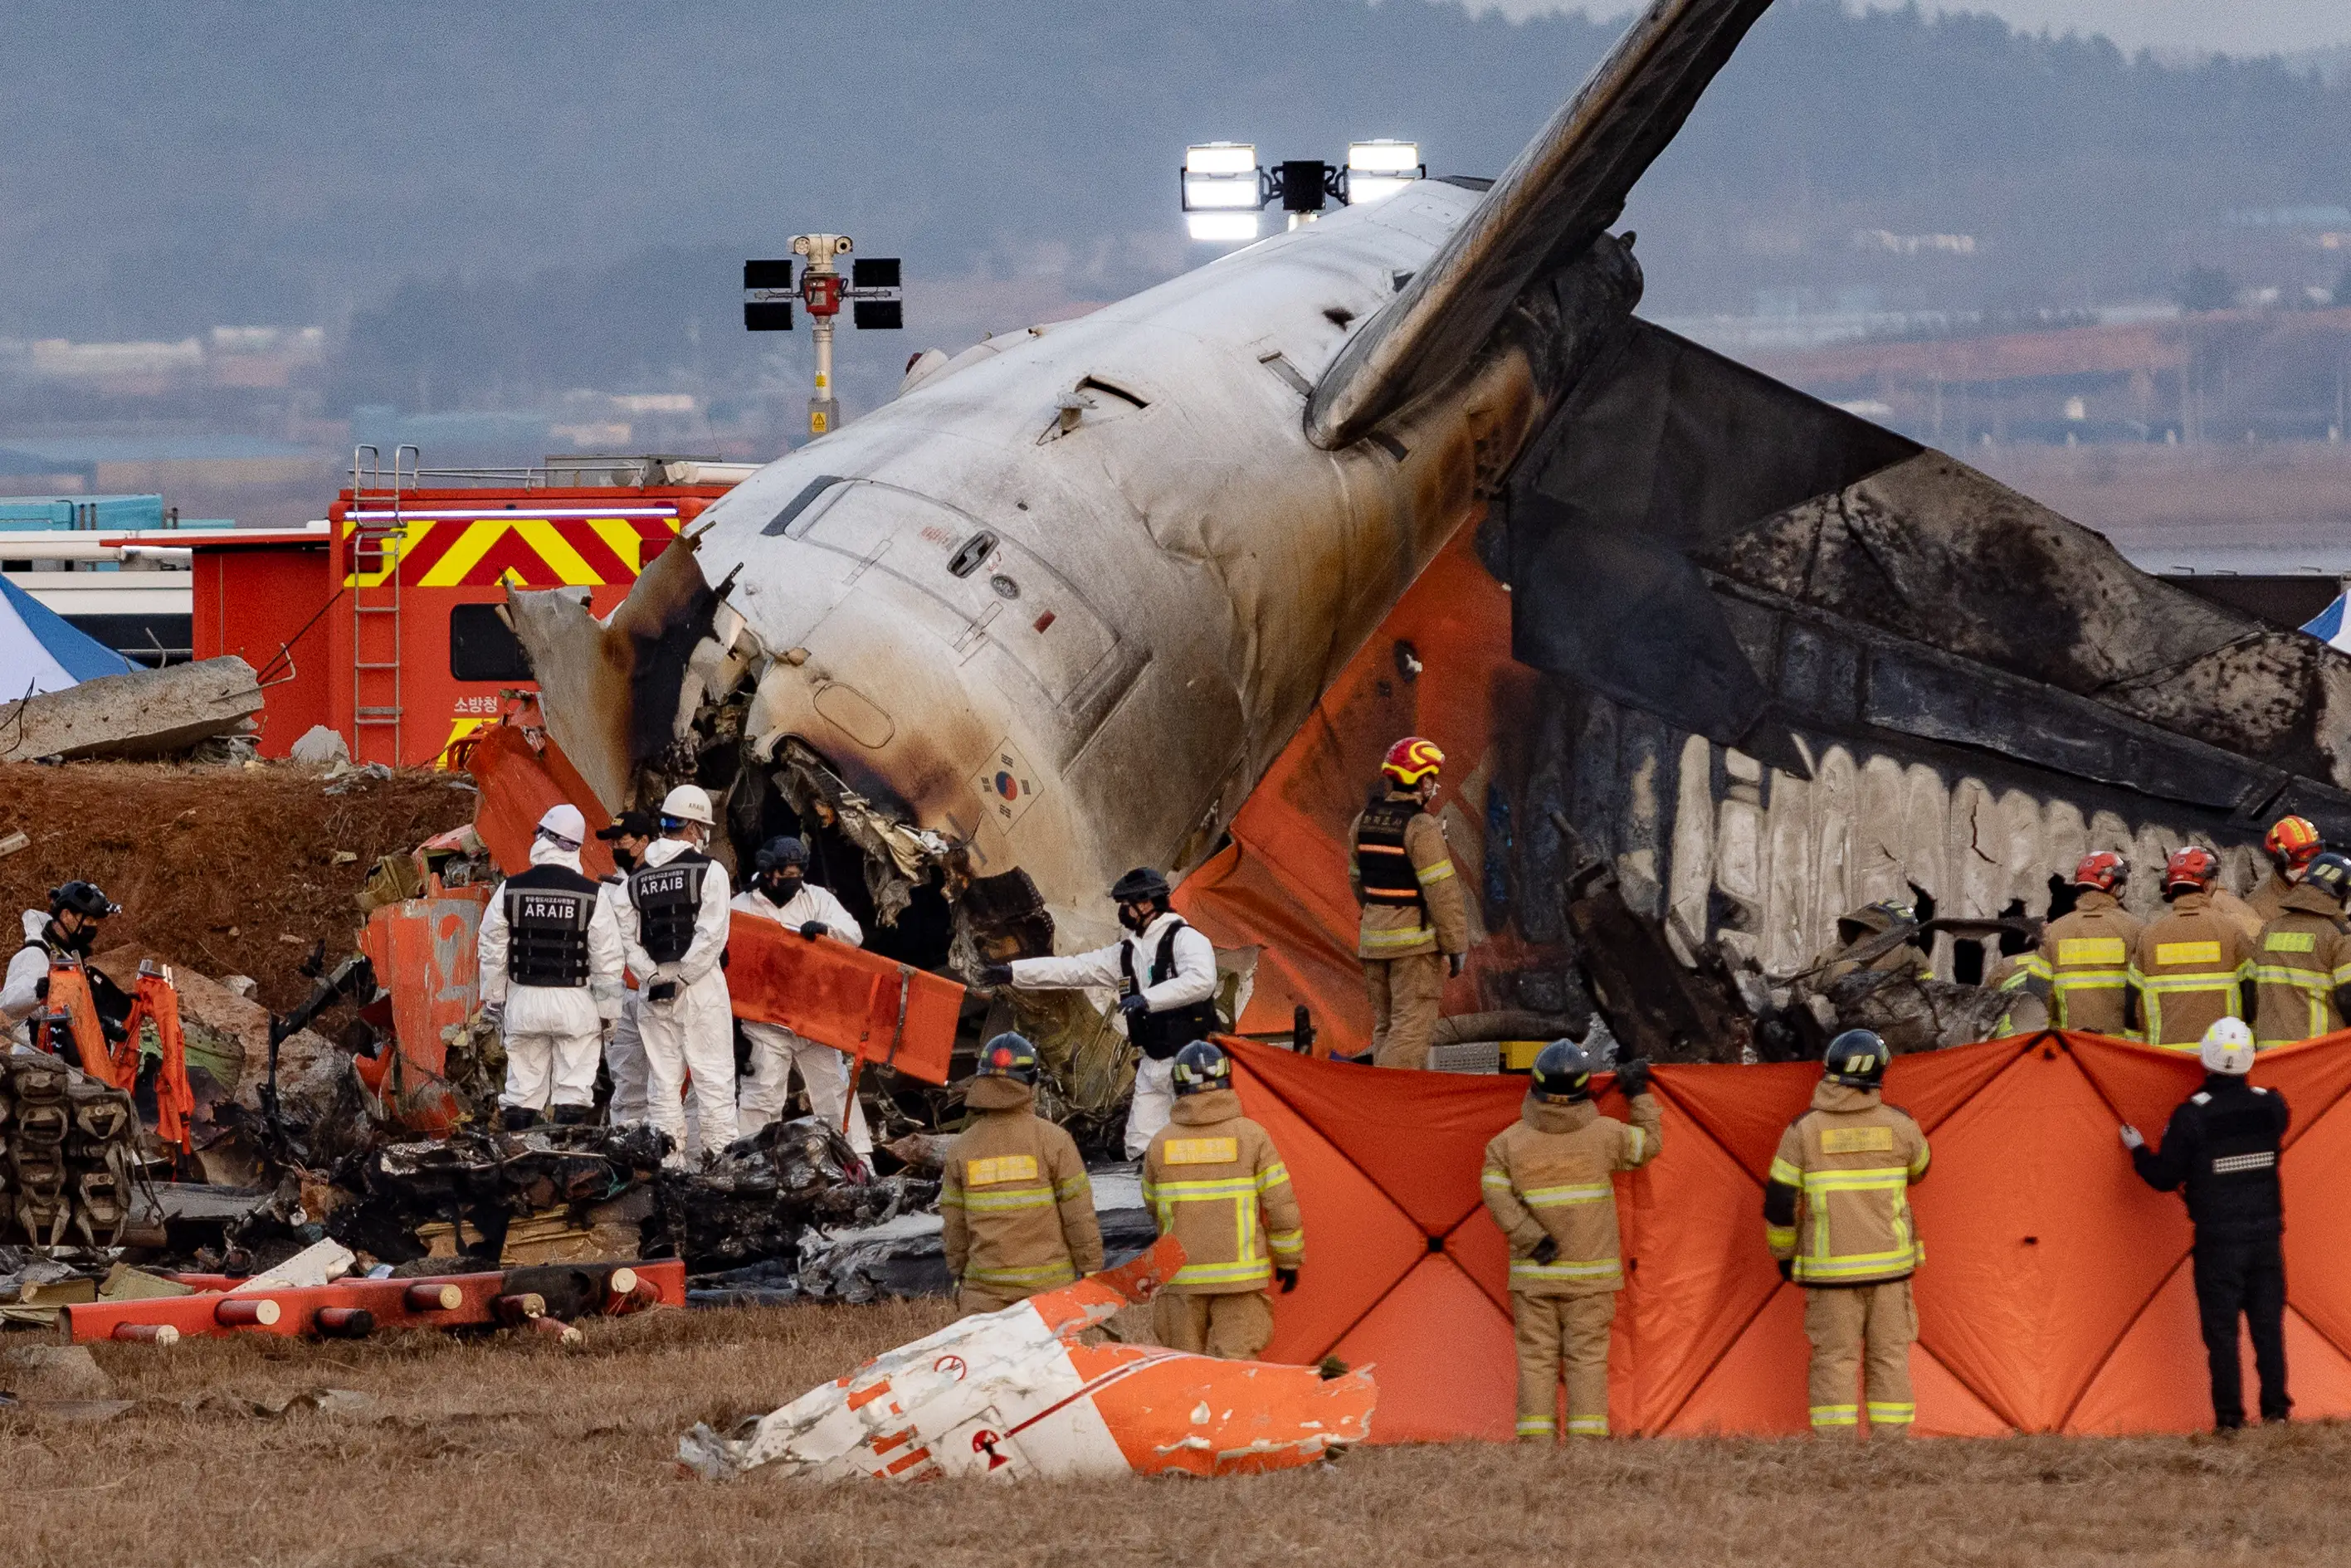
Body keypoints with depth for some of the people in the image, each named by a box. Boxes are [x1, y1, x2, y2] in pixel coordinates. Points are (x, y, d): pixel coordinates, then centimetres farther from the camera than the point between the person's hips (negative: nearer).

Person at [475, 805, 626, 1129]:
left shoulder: (511, 890, -4)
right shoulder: (591, 896, -7)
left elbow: (491, 950, 3)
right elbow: (607, 960, -4)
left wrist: (492, 999, 14)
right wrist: (608, 1011, 6)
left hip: (524, 1001, 2)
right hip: (575, 1003, -2)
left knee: (522, 1086, 9)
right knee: (574, 1088, 1)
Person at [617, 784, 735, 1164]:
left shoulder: (638, 877, 7)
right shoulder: (708, 871, -8)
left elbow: (627, 936, 4)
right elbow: (711, 935, -15)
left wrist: (653, 976, 1)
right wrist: (682, 976, -9)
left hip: (653, 991, 4)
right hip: (701, 989, -4)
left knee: (663, 1078, 8)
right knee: (713, 1076, 0)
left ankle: (667, 1159, 7)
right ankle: (720, 1154, -4)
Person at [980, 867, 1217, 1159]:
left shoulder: (1185, 940, -9)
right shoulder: (1126, 952, 14)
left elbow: (1201, 981, -27)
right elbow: (1073, 969, 14)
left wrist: (1149, 999, -30)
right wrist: (1011, 973, 10)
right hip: (1153, 1066, 8)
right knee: (1141, 1149, 3)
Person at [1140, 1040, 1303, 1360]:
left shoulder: (1161, 1142, 0)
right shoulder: (1251, 1135, -5)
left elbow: (1152, 1203, 12)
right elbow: (1281, 1204, -4)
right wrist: (1289, 1259, 9)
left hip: (1181, 1278, 2)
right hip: (1239, 1272, -2)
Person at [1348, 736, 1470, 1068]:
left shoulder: (1364, 821, 6)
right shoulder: (1421, 828, -17)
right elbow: (1442, 892, -18)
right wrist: (1455, 946, -11)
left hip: (1374, 938, 8)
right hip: (1415, 941, -8)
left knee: (1386, 1024, 15)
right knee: (1411, 1027, -7)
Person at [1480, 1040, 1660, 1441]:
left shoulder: (1509, 1142, -4)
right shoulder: (1603, 1134, -6)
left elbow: (1497, 1196, -12)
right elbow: (1650, 1143, 9)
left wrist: (1532, 1239, -10)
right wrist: (1639, 1095, 21)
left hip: (1533, 1274, 1)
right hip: (1590, 1273, -1)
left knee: (1536, 1358, 4)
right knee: (1587, 1356, 3)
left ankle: (1536, 1440, 0)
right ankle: (1587, 1438, -4)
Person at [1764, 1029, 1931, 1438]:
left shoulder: (1803, 1130, -7)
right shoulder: (1899, 1126, -2)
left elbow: (1779, 1201, -4)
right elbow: (1918, 1170, 19)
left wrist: (1784, 1254, 12)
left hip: (1830, 1268, -1)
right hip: (1889, 1265, 2)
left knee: (1834, 1362, 1)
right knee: (1889, 1359, 8)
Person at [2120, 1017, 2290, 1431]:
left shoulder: (2192, 1115, -14)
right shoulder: (2270, 1106, -3)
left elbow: (2164, 1178, -7)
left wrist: (2138, 1150, 12)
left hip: (2218, 1238, -4)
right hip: (2266, 1233, 4)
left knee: (2221, 1328, 3)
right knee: (2268, 1323, 12)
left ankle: (2229, 1416, 2)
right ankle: (2276, 1408, 15)